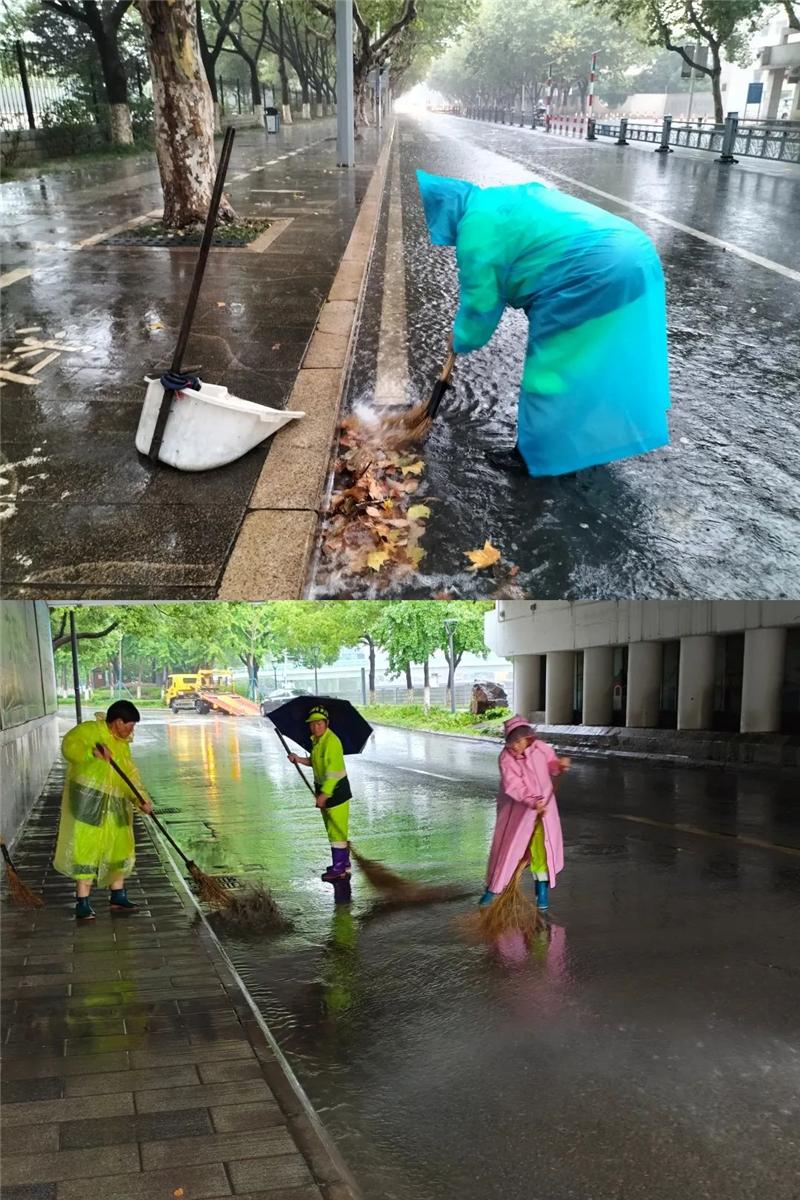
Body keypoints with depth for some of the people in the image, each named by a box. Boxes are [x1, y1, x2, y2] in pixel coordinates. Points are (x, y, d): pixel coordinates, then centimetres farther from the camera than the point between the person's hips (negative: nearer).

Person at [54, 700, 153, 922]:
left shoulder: (123, 744, 15)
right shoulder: (89, 730, -7)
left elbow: (131, 774, 10)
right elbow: (69, 746, -23)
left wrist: (141, 799, -3)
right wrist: (93, 752, -38)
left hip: (115, 805, 8)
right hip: (87, 800, -8)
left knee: (120, 848, 12)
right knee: (86, 848, -8)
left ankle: (117, 897, 25)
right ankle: (82, 904, -2)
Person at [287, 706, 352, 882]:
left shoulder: (332, 741, -22)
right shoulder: (316, 740, 8)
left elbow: (333, 770, -26)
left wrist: (324, 794, -28)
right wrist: (300, 759, 7)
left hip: (336, 790, -10)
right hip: (324, 788, 10)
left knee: (336, 829, -5)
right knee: (332, 829, 17)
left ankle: (339, 868, 2)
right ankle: (343, 864, 27)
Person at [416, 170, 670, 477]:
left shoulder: (476, 225, -6)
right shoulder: (501, 200, 24)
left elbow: (480, 302, -2)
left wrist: (461, 342, 15)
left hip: (592, 275, -10)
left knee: (551, 366, 4)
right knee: (593, 362, 23)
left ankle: (536, 454, 15)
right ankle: (592, 441, 38)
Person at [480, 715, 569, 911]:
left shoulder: (541, 748, -12)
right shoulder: (506, 757, -21)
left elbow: (551, 765, 8)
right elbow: (514, 786, -28)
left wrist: (560, 764, -15)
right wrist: (532, 803, -40)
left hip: (543, 804, 2)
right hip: (518, 807, -2)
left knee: (541, 847, -5)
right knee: (507, 846, 4)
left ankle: (542, 890, 12)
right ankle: (492, 889, 20)